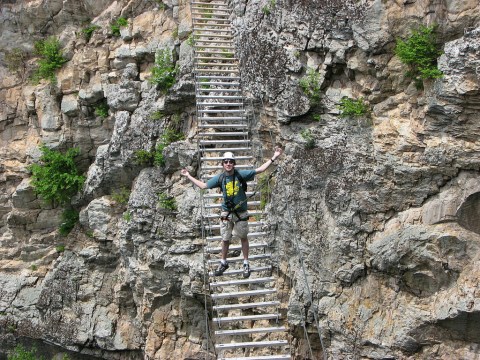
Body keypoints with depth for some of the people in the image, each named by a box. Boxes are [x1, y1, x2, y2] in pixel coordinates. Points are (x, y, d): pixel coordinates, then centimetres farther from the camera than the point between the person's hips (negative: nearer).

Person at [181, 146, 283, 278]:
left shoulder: (241, 174, -12)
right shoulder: (220, 178, -5)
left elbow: (259, 170, -12)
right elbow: (203, 185, 5)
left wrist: (274, 157, -18)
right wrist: (189, 176, 8)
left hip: (241, 213, -2)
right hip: (226, 213, 2)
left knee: (243, 238, 10)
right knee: (225, 239, 12)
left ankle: (246, 264, 24)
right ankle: (223, 263, 30)